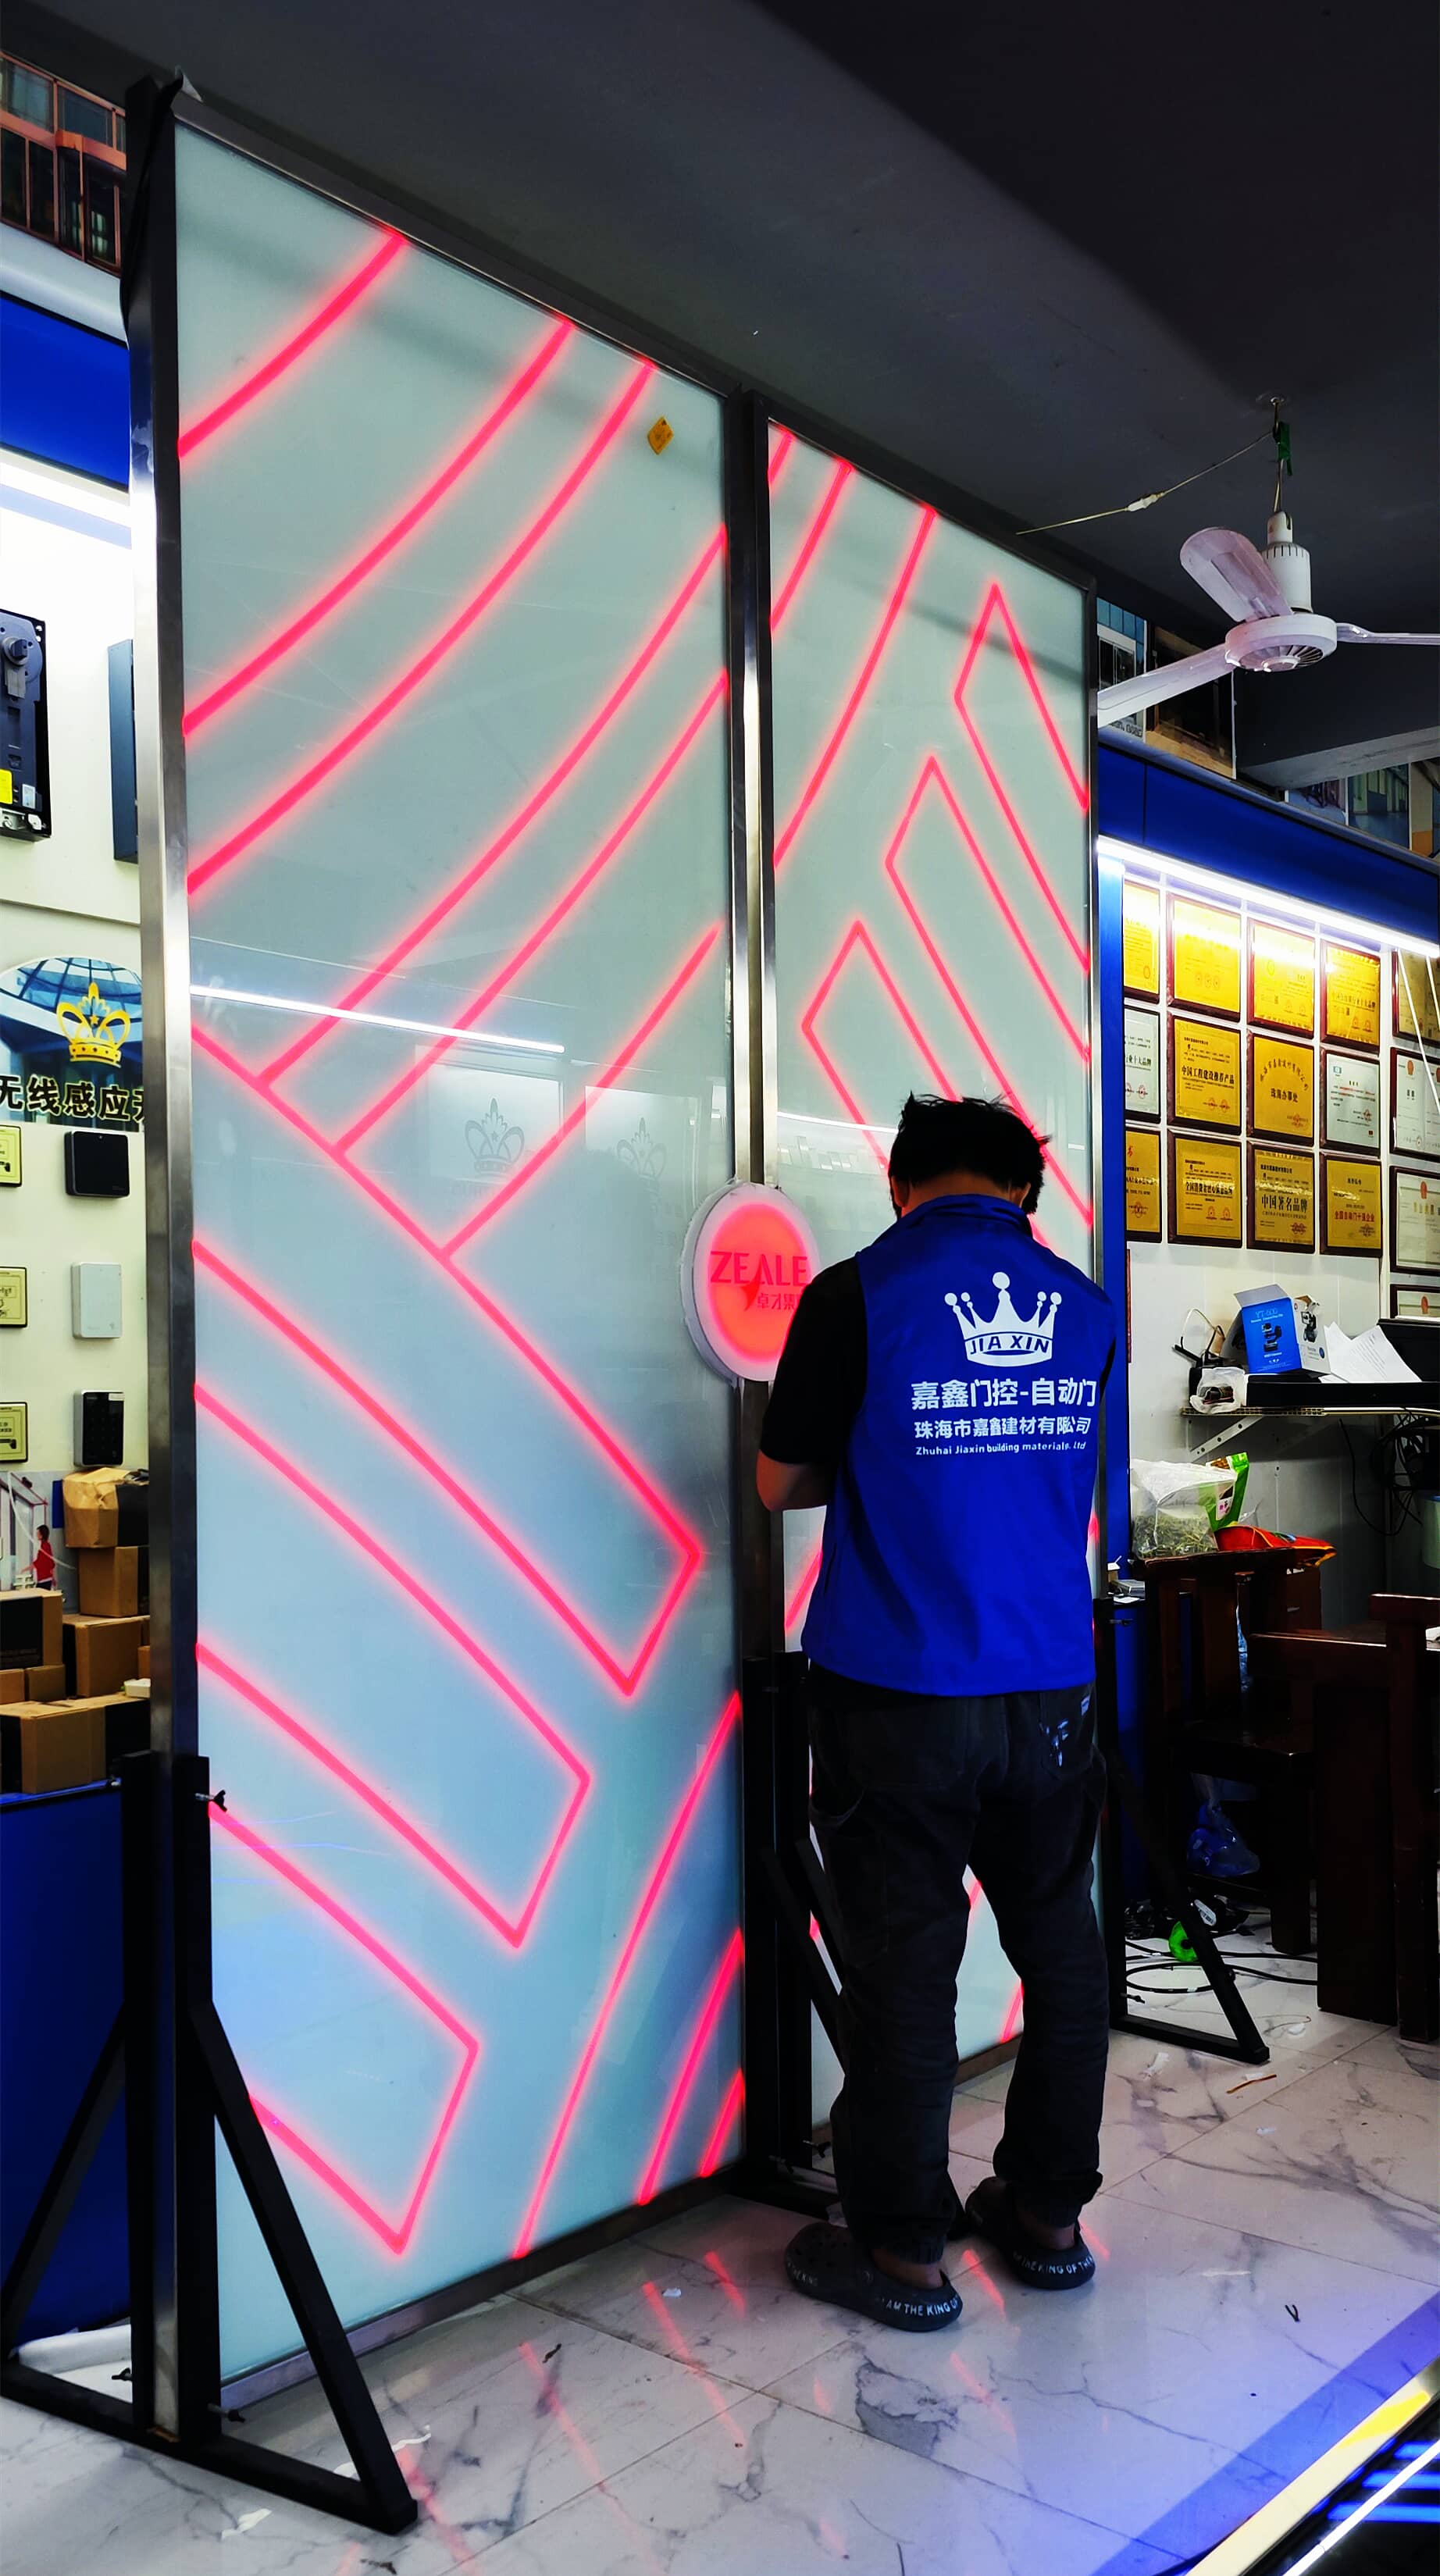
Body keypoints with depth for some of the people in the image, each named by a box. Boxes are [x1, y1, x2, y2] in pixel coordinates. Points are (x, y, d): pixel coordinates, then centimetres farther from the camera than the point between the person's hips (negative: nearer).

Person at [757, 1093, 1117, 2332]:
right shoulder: (1086, 1310, 4)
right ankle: (1049, 2213, 30)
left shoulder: (855, 1297, -9)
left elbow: (780, 1481, 1)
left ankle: (904, 2249, 18)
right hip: (1052, 1691, 4)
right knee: (1060, 1947, 17)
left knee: (903, 1967, 6)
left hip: (900, 1696, -4)